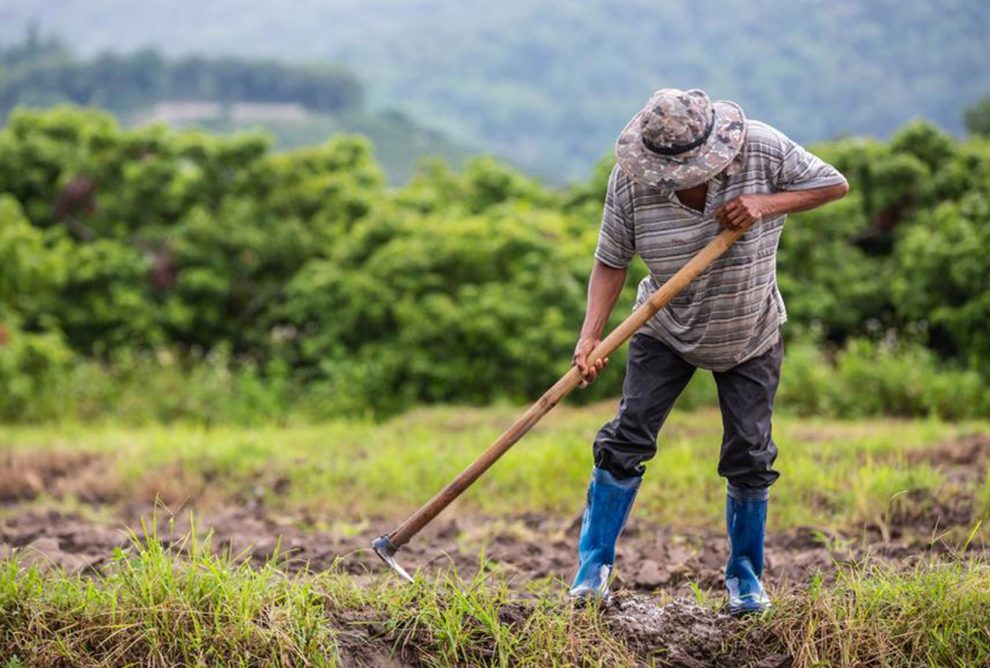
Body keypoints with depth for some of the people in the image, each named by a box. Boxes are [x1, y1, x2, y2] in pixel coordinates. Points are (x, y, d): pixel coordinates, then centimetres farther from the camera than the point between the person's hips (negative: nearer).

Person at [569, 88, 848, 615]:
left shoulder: (761, 148, -22)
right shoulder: (630, 179, -21)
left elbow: (834, 184, -13)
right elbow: (611, 262, -15)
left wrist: (766, 204, -28)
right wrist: (590, 336, -27)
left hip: (750, 337, 0)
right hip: (666, 330, 0)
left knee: (749, 457, 2)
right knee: (627, 438, -8)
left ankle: (745, 574, 21)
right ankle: (593, 567, 4)